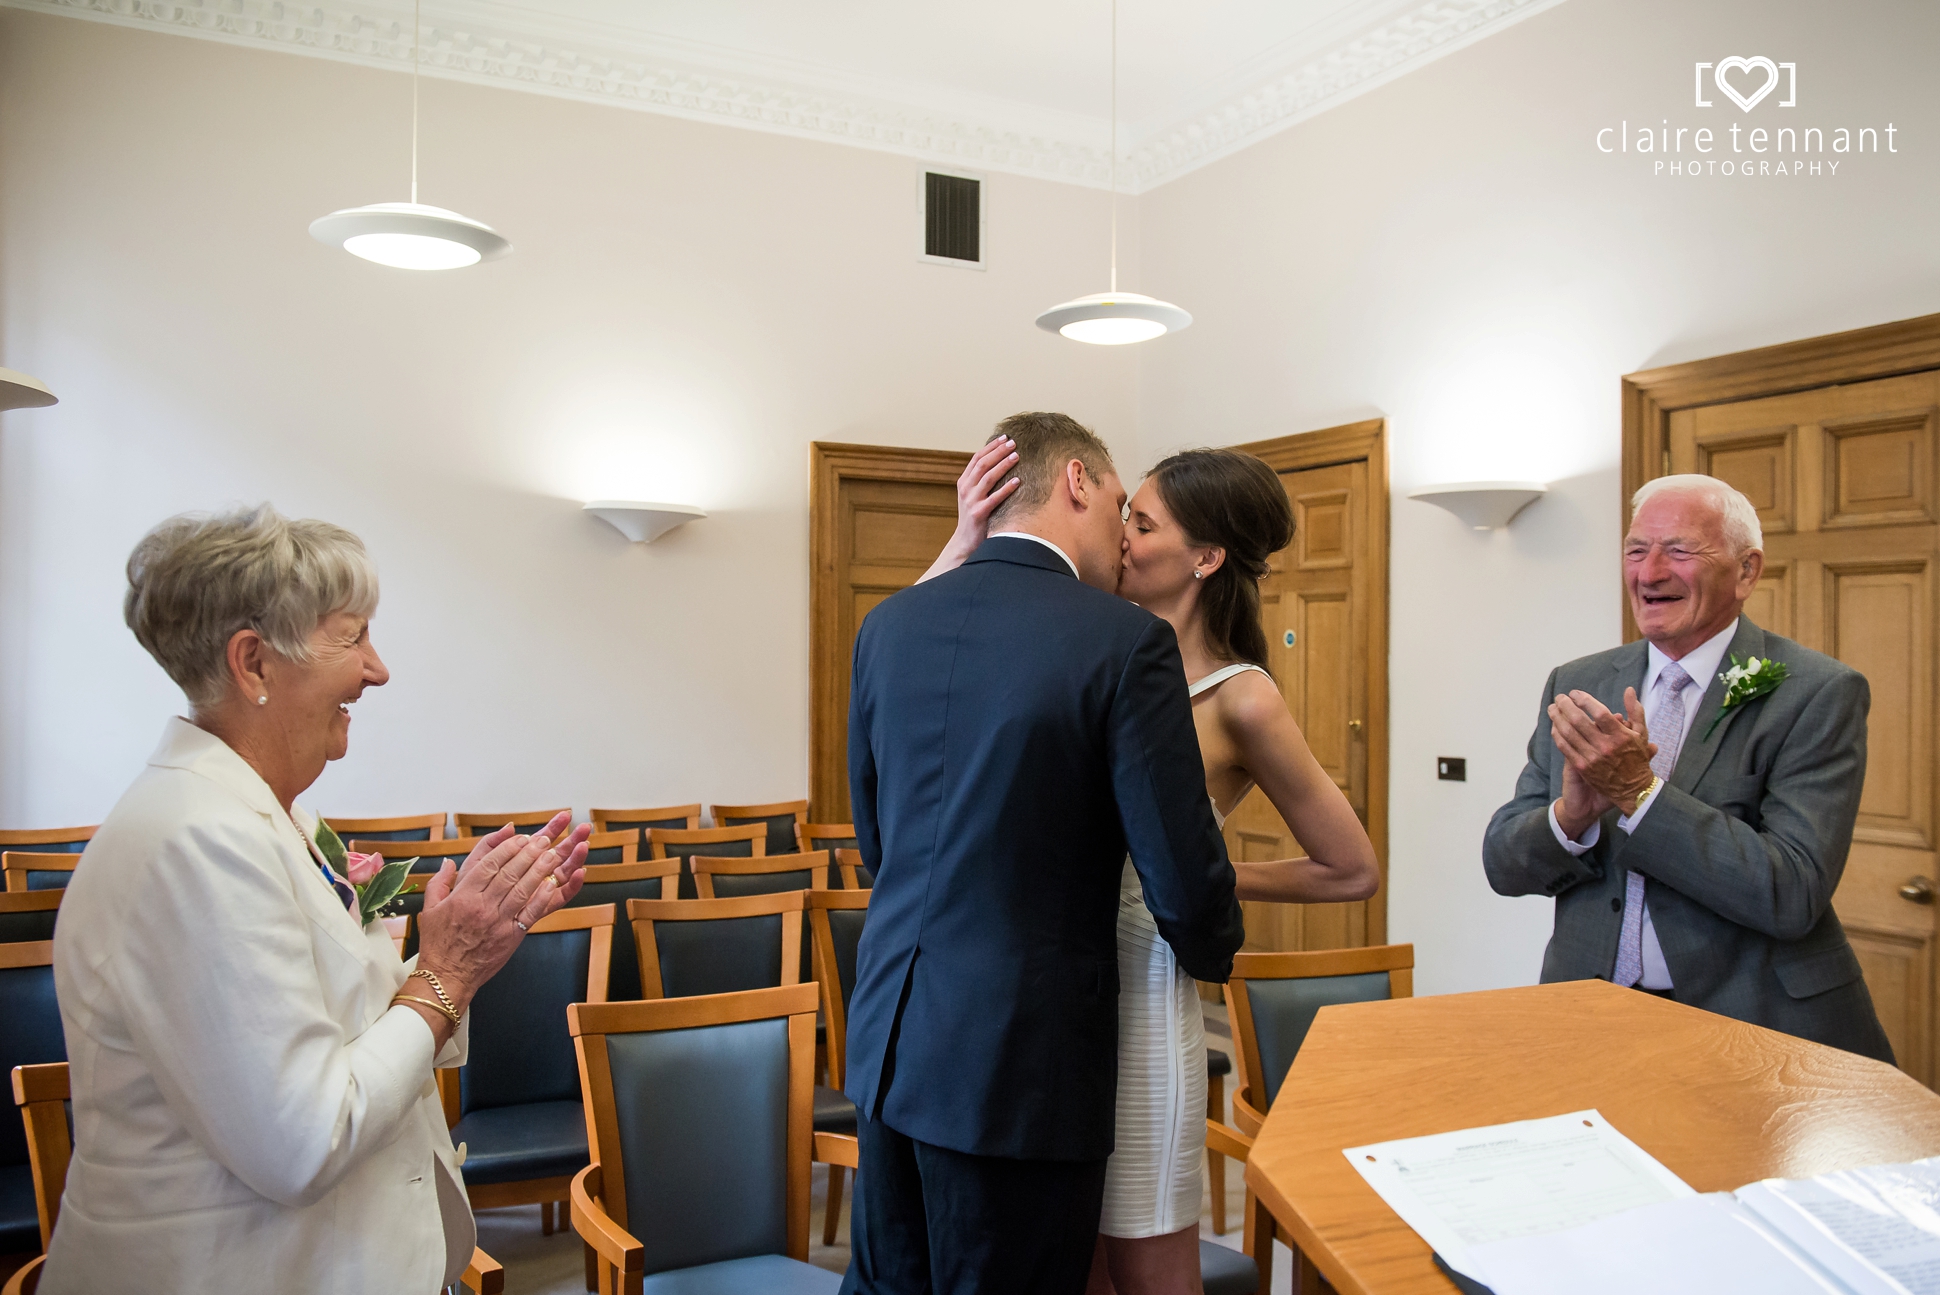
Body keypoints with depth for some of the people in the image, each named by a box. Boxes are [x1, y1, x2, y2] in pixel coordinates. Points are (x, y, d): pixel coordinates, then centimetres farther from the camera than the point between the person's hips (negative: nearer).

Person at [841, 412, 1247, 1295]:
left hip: (887, 1034, 6)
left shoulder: (887, 625, 3)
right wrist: (1214, 954, 8)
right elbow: (1183, 884, -14)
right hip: (1021, 1058, -6)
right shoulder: (1126, 641, -15)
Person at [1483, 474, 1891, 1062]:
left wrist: (1638, 790, -20)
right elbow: (1502, 864, 4)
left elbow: (1792, 895, -15)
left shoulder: (1821, 693, -4)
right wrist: (1570, 814, -16)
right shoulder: (1576, 684, 7)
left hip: (1759, 1028, -1)